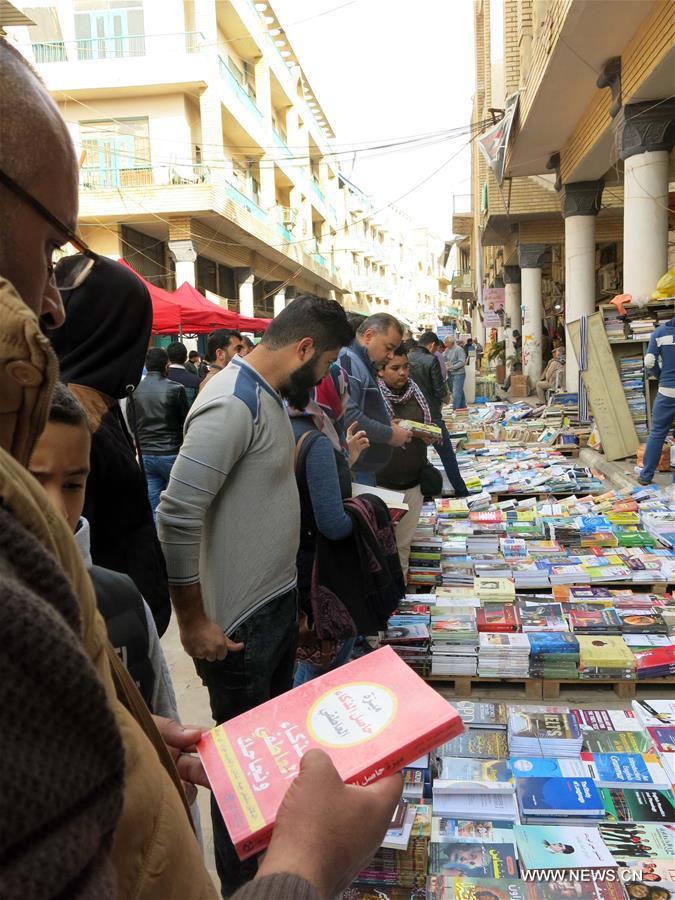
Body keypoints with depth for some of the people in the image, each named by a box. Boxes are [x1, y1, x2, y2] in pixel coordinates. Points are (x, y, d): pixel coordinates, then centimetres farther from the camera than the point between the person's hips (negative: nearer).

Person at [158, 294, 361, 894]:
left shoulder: (267, 395, 7)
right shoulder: (232, 404, -24)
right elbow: (176, 516, -27)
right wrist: (193, 620, -20)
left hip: (279, 601, 10)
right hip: (241, 620, -10)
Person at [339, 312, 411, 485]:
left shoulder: (364, 365, 19)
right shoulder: (348, 361, -16)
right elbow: (347, 416, -27)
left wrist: (388, 424, 10)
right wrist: (389, 434, -16)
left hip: (366, 467, 10)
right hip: (353, 470, -10)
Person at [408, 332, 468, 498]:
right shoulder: (431, 360, -14)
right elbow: (440, 391, -14)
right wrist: (444, 397, 7)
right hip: (431, 416, -5)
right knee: (447, 455, 6)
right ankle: (461, 492, 11)